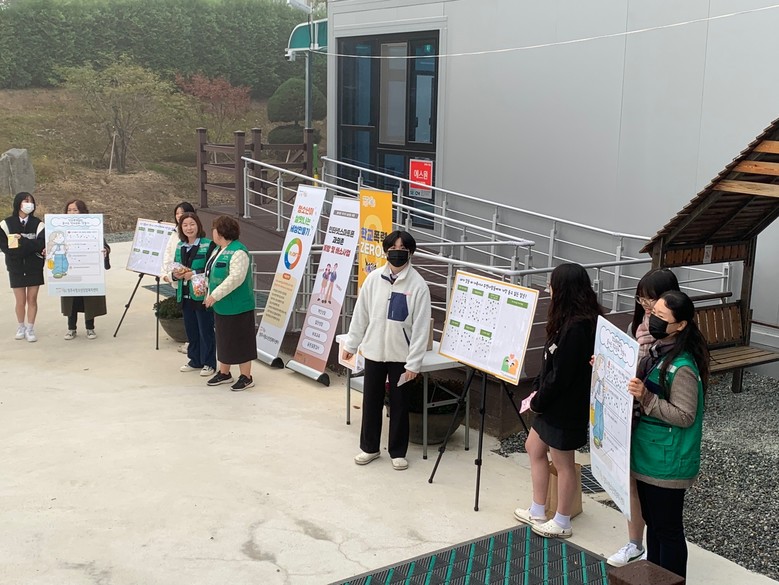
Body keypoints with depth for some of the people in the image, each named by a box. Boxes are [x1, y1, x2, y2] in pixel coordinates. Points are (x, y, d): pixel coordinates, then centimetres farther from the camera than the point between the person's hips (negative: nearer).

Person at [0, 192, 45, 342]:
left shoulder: (37, 224, -1)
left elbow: (41, 244, -13)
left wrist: (22, 240, -22)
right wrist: (31, 247, -18)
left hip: (34, 268, 0)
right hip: (16, 268, 0)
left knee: (32, 299, 3)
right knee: (20, 301, 5)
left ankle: (30, 329, 13)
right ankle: (21, 327, 24)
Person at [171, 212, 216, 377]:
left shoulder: (208, 245, -10)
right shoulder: (179, 247, 11)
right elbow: (174, 269, 17)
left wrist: (194, 275, -21)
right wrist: (176, 275, -4)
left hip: (201, 294, -6)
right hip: (185, 295, 7)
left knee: (206, 330, 1)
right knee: (191, 330, 14)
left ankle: (208, 363, 12)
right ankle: (195, 360, 27)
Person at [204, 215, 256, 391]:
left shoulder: (237, 252, -18)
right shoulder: (218, 251, 13)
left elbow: (236, 278, -27)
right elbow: (212, 275, 22)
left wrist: (215, 295, -24)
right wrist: (209, 295, 11)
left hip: (237, 307, -10)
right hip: (221, 307, 10)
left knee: (240, 342, -1)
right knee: (223, 340, 18)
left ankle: (246, 377, 8)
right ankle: (224, 373, 31)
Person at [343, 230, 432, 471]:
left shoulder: (418, 284, -10)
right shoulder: (374, 278, -1)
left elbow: (421, 327, -10)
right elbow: (360, 314, 7)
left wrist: (414, 363, -13)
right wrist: (351, 344, 8)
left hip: (401, 355, -3)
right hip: (374, 350, 3)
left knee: (399, 404, 8)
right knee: (371, 401, 13)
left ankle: (398, 452, 23)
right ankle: (369, 447, 29)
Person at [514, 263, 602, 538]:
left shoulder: (576, 327, -26)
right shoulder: (570, 321, 4)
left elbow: (560, 375, -24)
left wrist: (538, 402, -13)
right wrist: (537, 390, 5)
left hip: (565, 408, -10)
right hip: (552, 402, 10)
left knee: (563, 463, 6)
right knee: (534, 447, 20)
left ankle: (561, 523, 24)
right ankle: (538, 512, 33)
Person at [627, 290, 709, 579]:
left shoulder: (682, 367, -24)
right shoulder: (657, 350, 3)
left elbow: (684, 416, -22)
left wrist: (646, 398, -30)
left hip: (667, 462, -9)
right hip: (649, 454, 9)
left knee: (668, 529, 5)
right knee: (652, 521, 22)